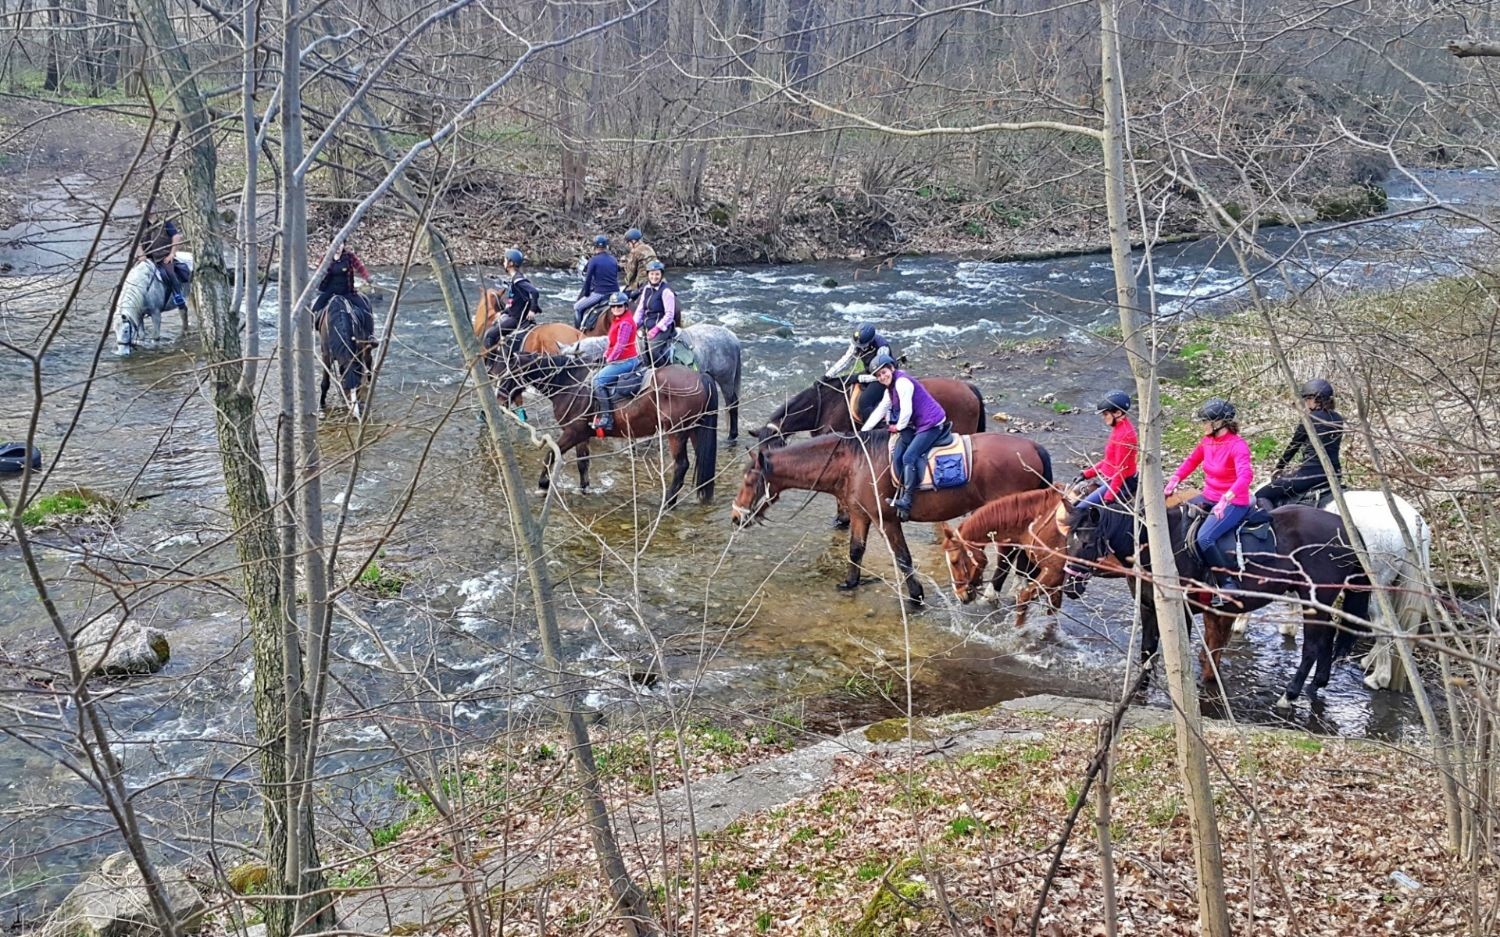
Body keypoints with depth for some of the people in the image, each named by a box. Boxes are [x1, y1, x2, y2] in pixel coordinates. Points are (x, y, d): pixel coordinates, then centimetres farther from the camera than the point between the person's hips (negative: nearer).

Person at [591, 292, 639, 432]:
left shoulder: (625, 323, -17)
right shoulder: (618, 321, 16)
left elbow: (620, 345, -21)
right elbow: (612, 342, 19)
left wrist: (610, 359, -12)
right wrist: (606, 355, 7)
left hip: (625, 361, -11)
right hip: (619, 360, 11)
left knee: (598, 380, -18)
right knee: (596, 375, 21)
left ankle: (606, 417, -23)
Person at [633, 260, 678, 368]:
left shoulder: (666, 291, -11)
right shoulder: (647, 289, 12)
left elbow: (669, 315, -14)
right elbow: (640, 309, 15)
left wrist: (657, 328, -20)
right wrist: (635, 324, 1)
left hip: (662, 327, -8)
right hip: (647, 326, 8)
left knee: (653, 350, -24)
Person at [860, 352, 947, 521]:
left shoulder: (902, 382, -16)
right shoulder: (890, 389, 15)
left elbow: (906, 410, -19)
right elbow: (880, 411, 22)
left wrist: (899, 427, -3)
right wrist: (863, 431, 20)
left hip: (932, 424, -10)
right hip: (916, 425, 10)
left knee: (909, 457, -19)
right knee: (896, 456, 0)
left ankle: (907, 500, -14)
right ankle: (900, 493, 6)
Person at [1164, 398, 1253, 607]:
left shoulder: (1237, 445, -19)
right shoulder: (1207, 441, 4)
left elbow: (1245, 476, -33)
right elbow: (1191, 461, 20)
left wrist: (1225, 500, -46)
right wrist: (1174, 480, 3)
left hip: (1234, 503, -9)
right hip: (1209, 498, 9)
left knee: (1204, 537, -29)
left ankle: (1229, 584, -20)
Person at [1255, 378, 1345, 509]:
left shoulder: (1309, 419, -8)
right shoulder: (1338, 419, 11)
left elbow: (1293, 446, 3)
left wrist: (1278, 467, 16)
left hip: (1311, 474, -8)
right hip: (1334, 475, 8)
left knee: (1261, 496, -3)